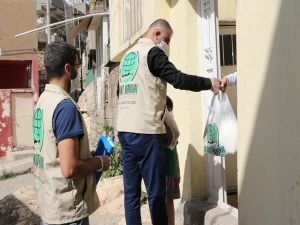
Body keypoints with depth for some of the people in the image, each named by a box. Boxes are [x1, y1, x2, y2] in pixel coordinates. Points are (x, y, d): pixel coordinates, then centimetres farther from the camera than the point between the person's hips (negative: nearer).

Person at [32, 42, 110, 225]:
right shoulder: (65, 106, -22)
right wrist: (99, 162, -11)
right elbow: (69, 168, -28)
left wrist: (89, 156, 12)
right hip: (67, 209, -8)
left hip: (49, 203, 8)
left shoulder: (43, 100, 5)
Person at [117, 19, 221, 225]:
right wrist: (209, 83, 1)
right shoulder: (152, 52, -4)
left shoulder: (128, 55, 21)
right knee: (156, 191, -1)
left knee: (131, 191, 8)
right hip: (145, 131, -8)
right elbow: (178, 79, -10)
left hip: (125, 130, 8)